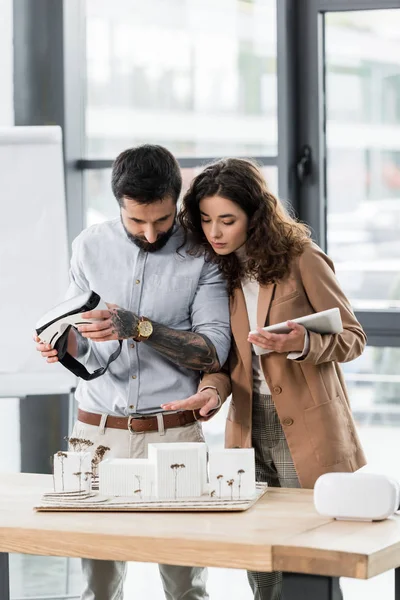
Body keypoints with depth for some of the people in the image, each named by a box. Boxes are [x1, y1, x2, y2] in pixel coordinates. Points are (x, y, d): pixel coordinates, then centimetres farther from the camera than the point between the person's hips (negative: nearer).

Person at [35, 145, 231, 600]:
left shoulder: (201, 254, -2)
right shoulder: (91, 246, 7)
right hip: (97, 429, 2)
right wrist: (63, 342, -10)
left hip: (174, 432, -2)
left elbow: (215, 351, -9)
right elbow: (80, 339, 14)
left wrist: (140, 328, -21)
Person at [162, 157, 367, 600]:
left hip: (309, 439, -4)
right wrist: (212, 388, -11)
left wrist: (302, 344, -23)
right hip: (249, 435, 5)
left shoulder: (301, 260, -7)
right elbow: (225, 356, 11)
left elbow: (351, 338, -3)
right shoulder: (218, 269, 8)